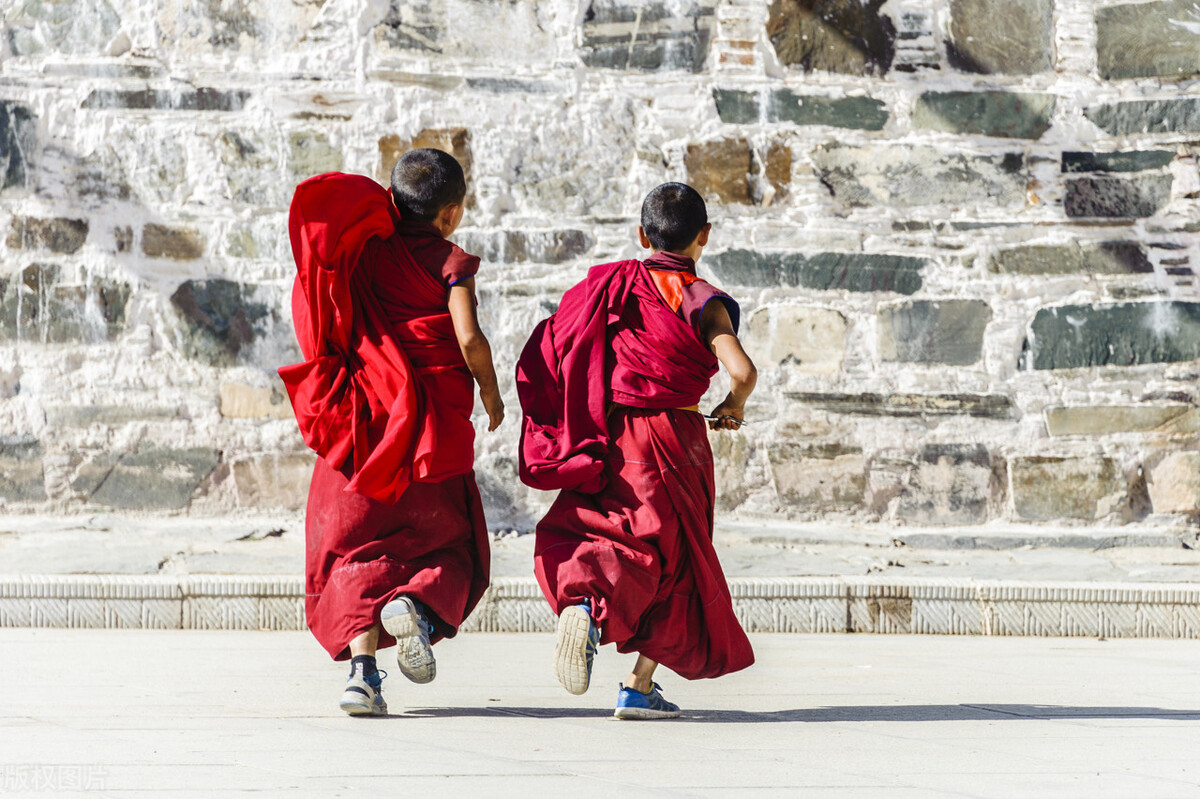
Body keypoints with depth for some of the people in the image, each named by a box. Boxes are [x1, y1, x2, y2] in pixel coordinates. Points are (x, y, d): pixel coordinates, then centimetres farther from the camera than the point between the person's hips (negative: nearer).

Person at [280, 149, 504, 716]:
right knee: (447, 544, 14)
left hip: (363, 420, 3)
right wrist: (490, 392, 0)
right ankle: (418, 606, -20)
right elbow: (469, 339, -16)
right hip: (433, 427, -2)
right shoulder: (451, 262, -5)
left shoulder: (366, 252, 6)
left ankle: (361, 668, -11)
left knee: (359, 548, 10)